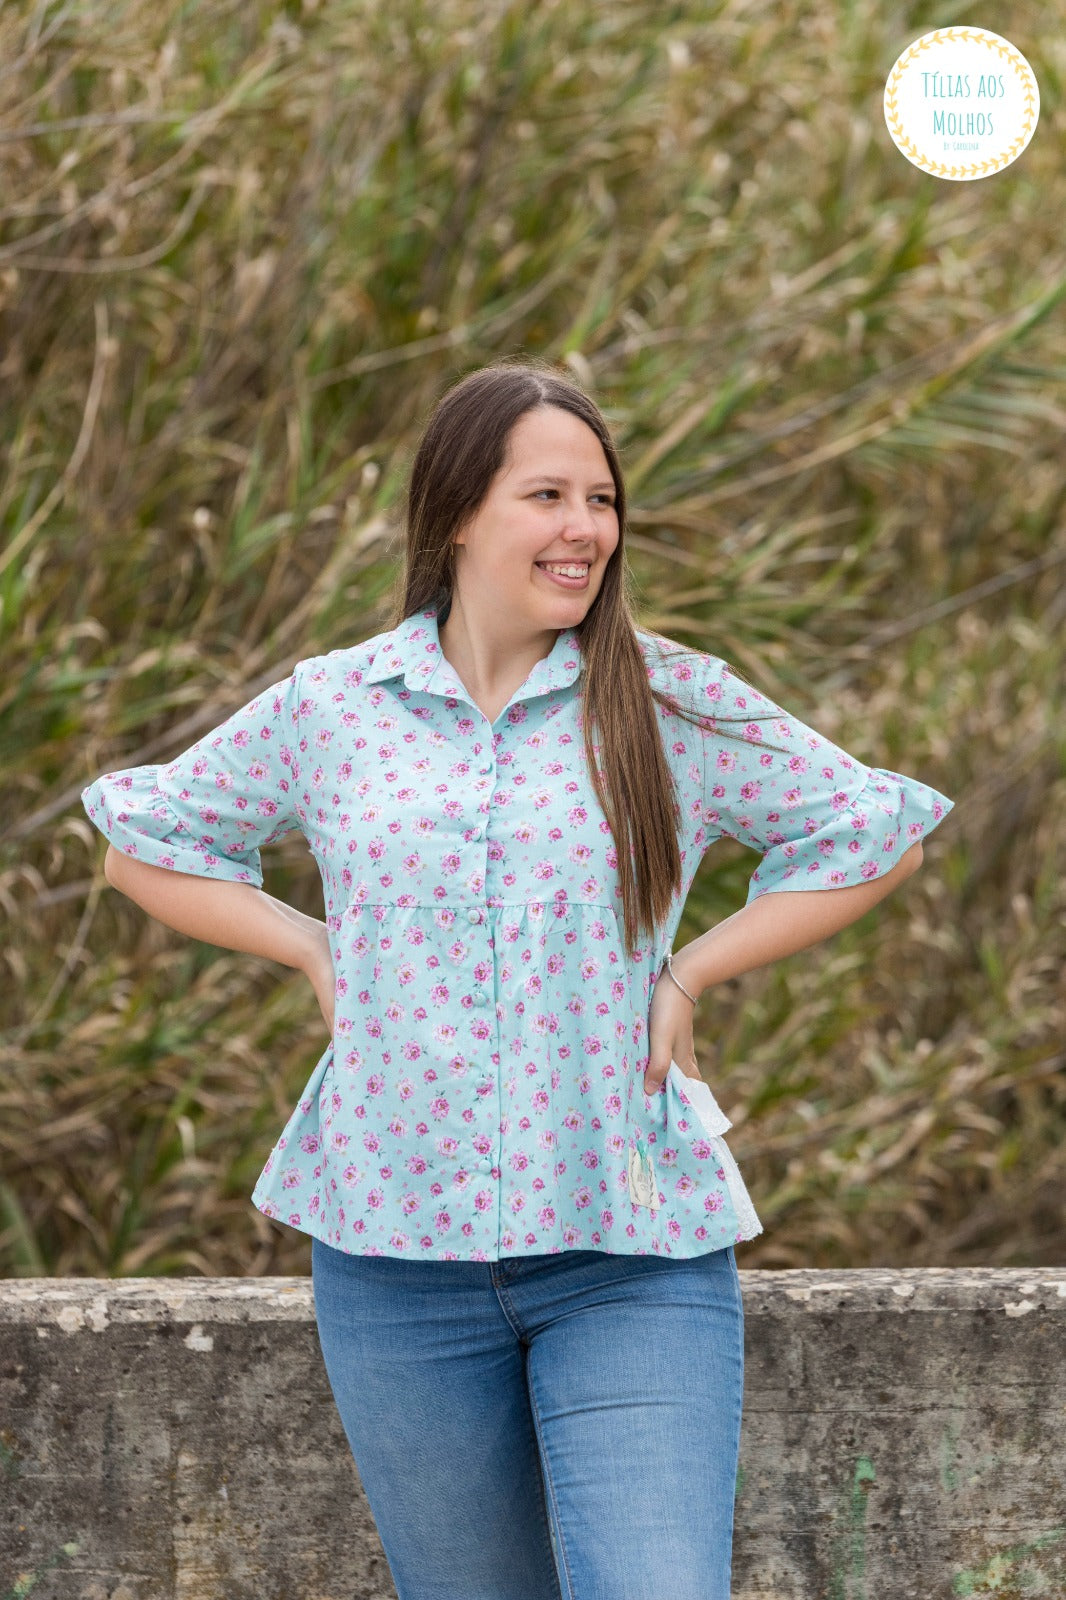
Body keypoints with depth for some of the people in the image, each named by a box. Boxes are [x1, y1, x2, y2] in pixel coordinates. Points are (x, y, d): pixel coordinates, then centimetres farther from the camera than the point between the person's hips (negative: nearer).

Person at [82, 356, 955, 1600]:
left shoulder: (675, 704, 0)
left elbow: (876, 836, 8)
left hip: (633, 1260, -1)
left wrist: (689, 973, -1)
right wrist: (317, 953, 3)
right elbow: (143, 839, 17)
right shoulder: (328, 711, 3)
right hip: (398, 1252, 2)